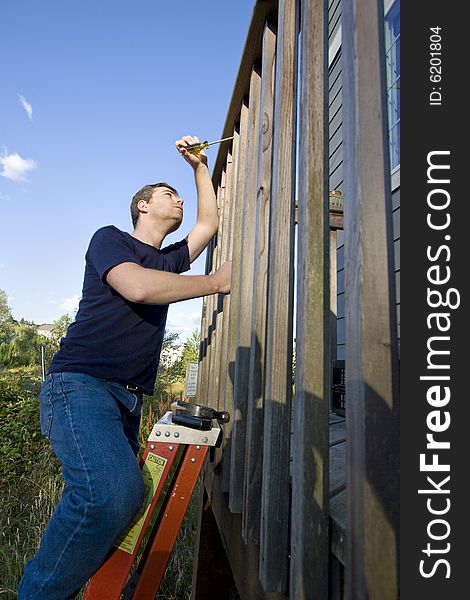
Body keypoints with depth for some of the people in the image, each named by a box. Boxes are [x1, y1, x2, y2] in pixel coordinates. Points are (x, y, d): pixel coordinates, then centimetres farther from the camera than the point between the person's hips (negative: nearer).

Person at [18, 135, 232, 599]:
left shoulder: (167, 260, 24)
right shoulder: (109, 238, 5)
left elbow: (210, 223, 31)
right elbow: (137, 287, -15)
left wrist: (199, 165, 32)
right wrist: (217, 282, -7)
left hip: (128, 400, 8)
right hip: (80, 384, -7)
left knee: (120, 498, 0)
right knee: (114, 492, -28)